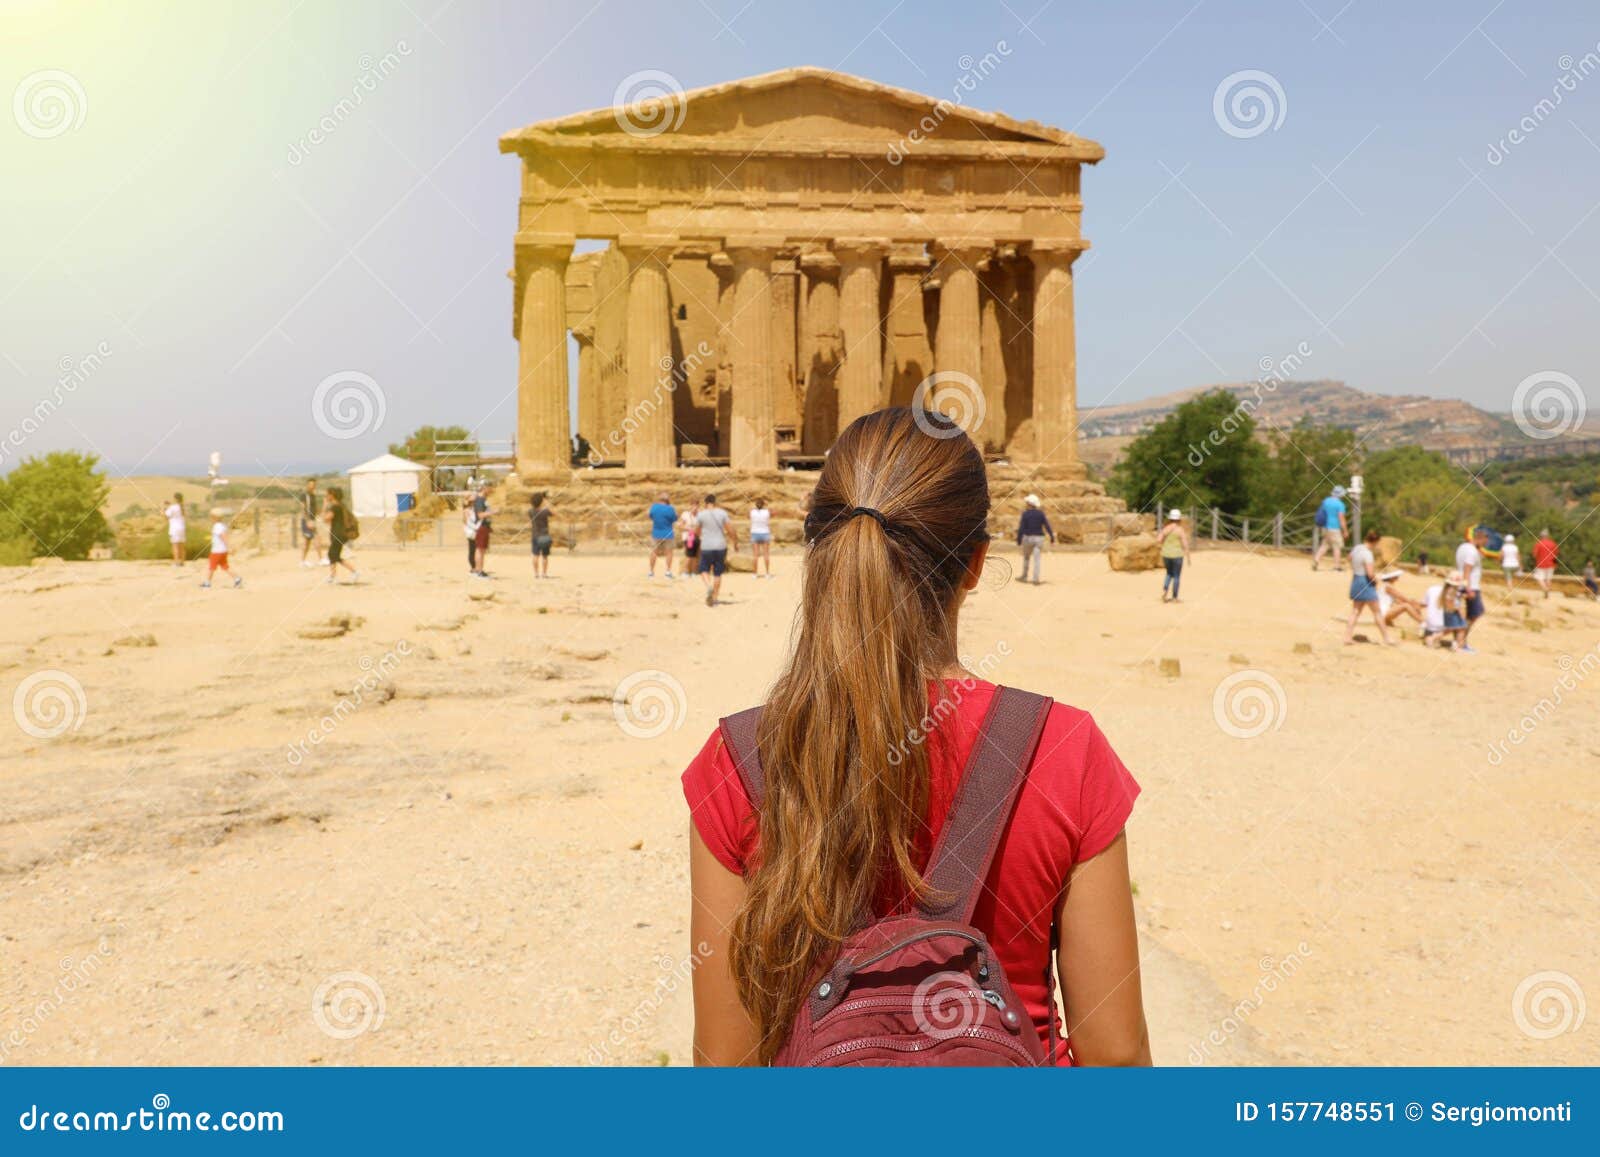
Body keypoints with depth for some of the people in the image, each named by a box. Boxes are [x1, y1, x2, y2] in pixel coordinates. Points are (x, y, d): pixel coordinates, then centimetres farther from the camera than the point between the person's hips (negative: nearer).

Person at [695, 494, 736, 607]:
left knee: (704, 570, 12)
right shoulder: (722, 513, -1)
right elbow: (730, 530, -1)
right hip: (721, 546, 1)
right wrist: (735, 542, 11)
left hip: (706, 547, -1)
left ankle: (708, 586, -18)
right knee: (717, 573, 10)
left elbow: (696, 532, 5)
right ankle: (715, 598, 13)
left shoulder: (701, 514, -3)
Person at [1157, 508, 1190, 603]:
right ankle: (1174, 598, 10)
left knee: (1169, 573, 22)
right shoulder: (1181, 530, -10)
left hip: (1166, 554, 4)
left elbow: (1158, 540, -6)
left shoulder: (1165, 528, 0)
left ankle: (1164, 590, -1)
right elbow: (1185, 544, -12)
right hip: (1177, 555, -4)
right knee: (1176, 576, 8)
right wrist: (1188, 557, -3)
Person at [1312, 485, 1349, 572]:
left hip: (1325, 527, 6)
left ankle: (1316, 559, 0)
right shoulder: (1340, 504, -14)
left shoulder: (1325, 501, 6)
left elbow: (1322, 514, 13)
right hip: (1335, 528, -6)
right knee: (1337, 546, 5)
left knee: (1324, 544, 15)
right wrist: (1345, 531, -9)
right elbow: (1341, 519, -16)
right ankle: (1337, 565, 9)